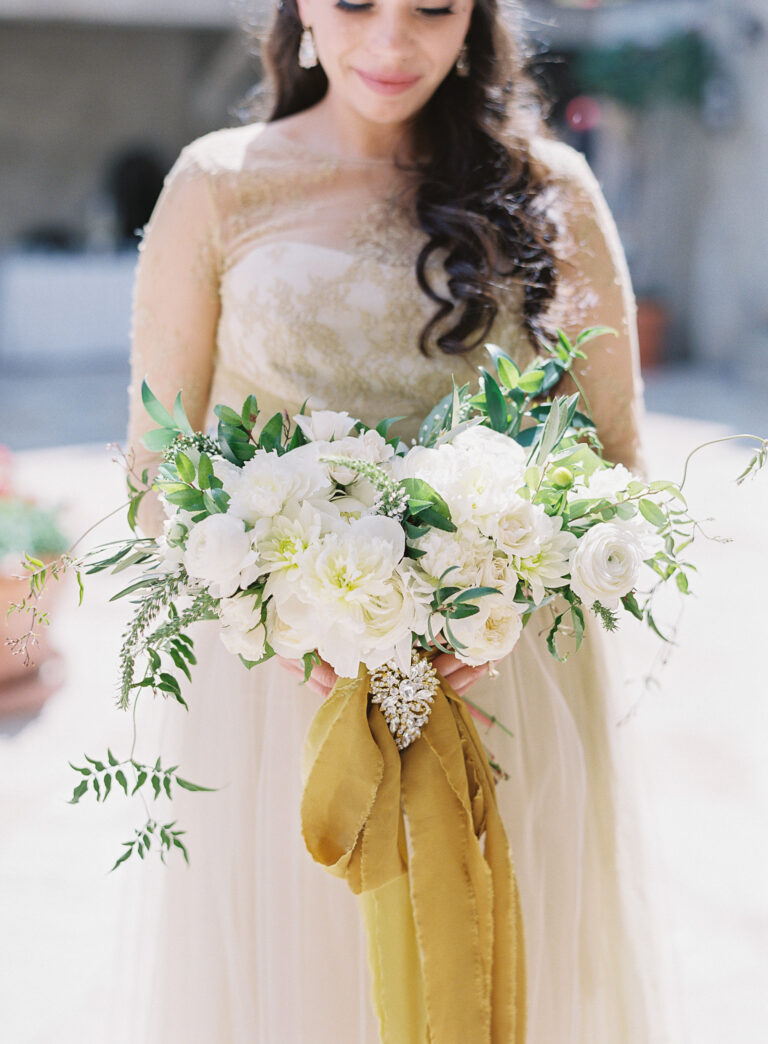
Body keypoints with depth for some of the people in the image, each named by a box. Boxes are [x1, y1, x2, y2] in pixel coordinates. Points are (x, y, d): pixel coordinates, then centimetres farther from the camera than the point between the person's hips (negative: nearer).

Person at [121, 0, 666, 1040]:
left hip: (506, 684, 1)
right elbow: (158, 467, 2)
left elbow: (615, 457, 5)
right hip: (274, 679, 0)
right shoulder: (218, 189, 0)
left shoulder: (549, 191, 2)